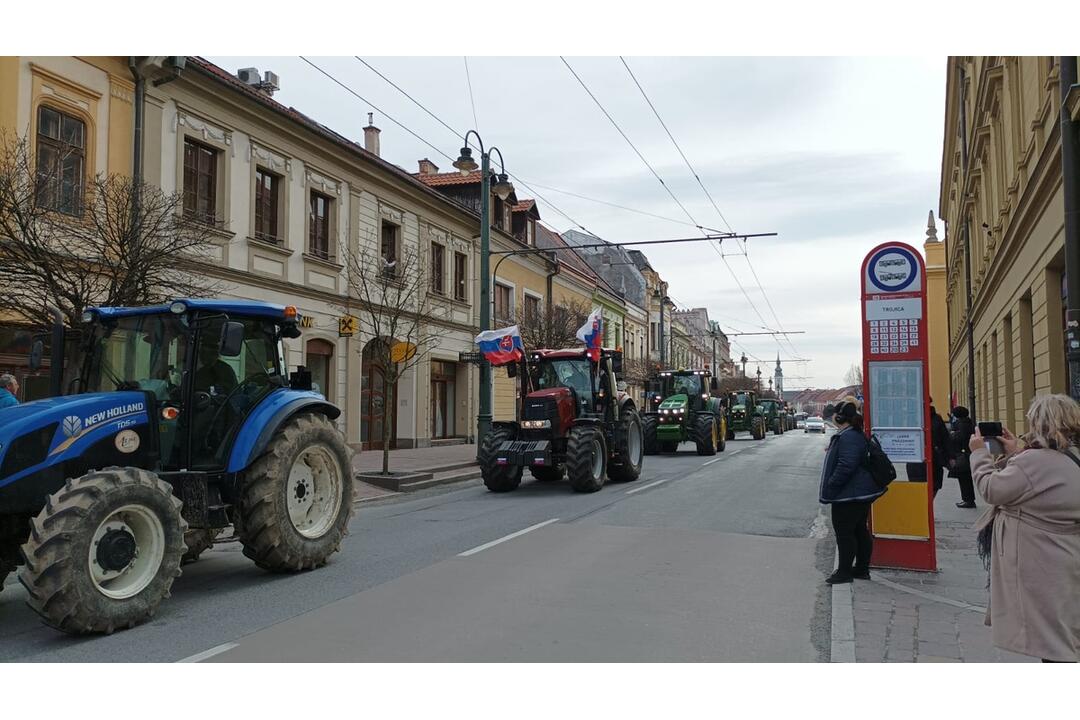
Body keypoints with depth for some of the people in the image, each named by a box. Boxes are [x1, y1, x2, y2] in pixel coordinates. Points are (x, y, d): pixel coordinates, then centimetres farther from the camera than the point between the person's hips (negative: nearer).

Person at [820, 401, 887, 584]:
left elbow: (845, 466, -27)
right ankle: (862, 569, 25)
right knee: (859, 531, 16)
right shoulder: (856, 435, 13)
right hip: (861, 493, 11)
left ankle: (845, 572, 6)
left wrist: (830, 487, -19)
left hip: (849, 495, -11)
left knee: (844, 532, -1)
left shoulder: (848, 437, -22)